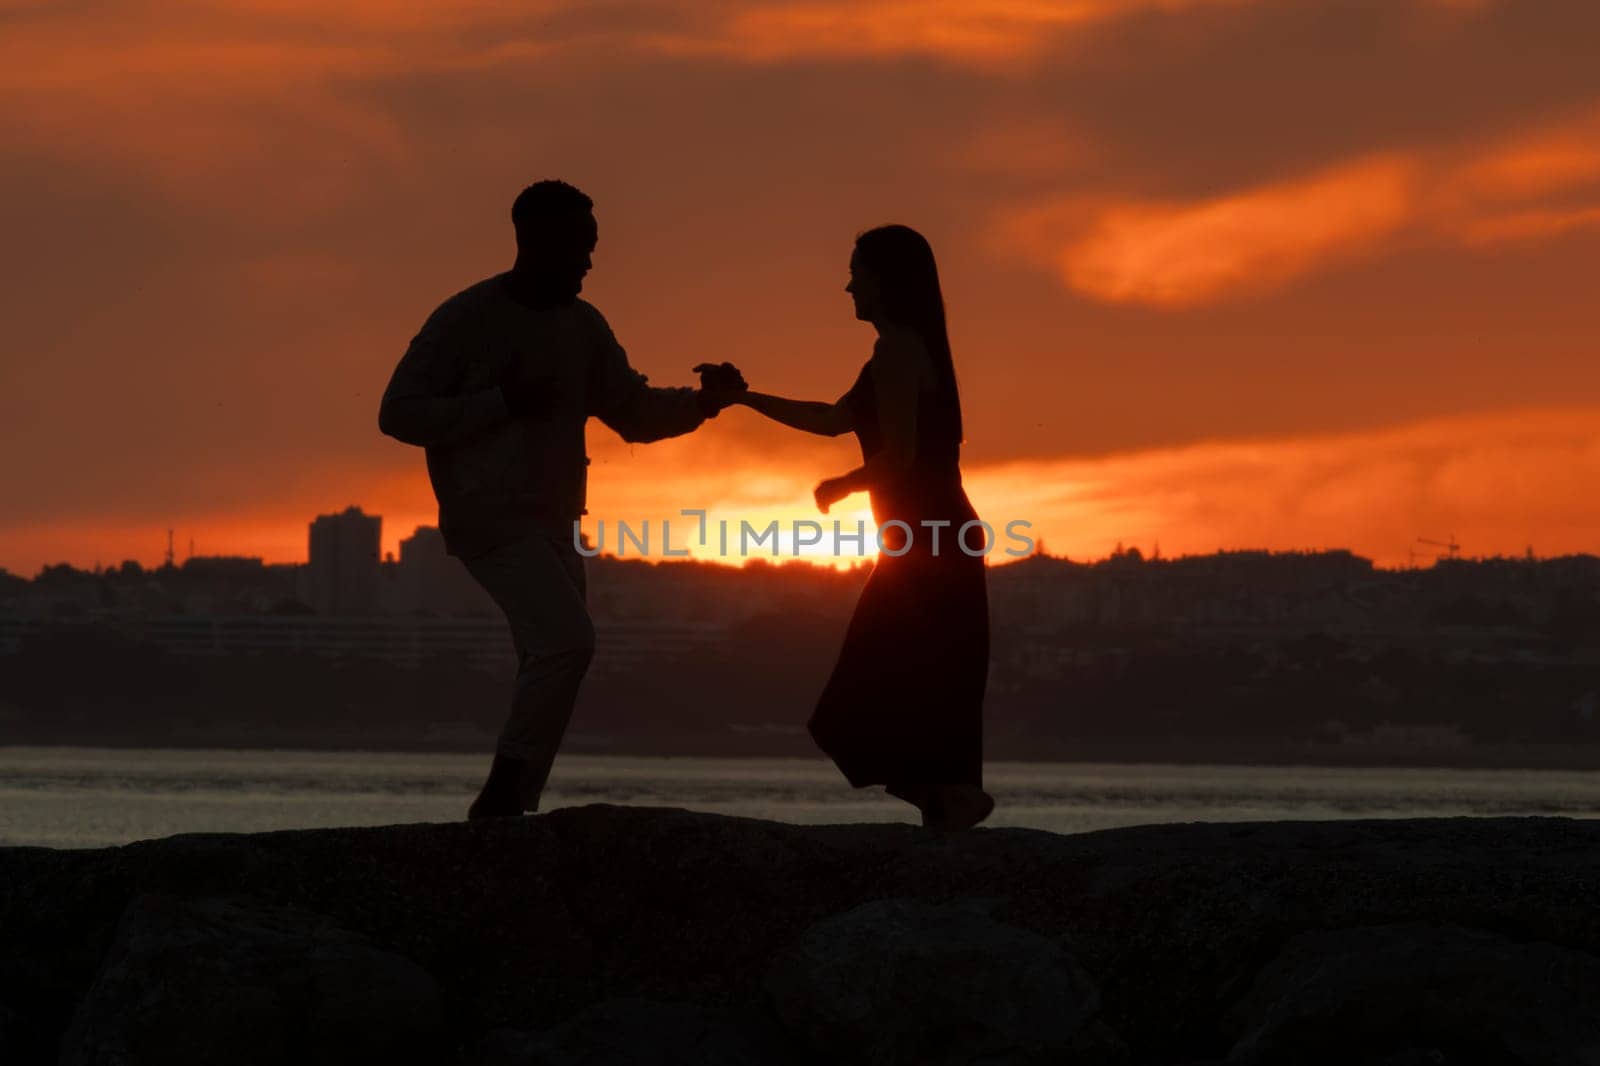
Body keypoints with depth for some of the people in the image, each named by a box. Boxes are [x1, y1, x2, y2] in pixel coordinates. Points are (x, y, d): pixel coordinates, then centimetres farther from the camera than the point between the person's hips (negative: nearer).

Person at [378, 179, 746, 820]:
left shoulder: (583, 327, 10)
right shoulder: (465, 320, -8)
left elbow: (635, 412, 16)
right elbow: (398, 413, -10)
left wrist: (704, 401, -3)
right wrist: (503, 402, -18)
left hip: (553, 526, 8)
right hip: (490, 520, -8)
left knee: (550, 664, 6)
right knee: (568, 640, -23)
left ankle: (506, 815, 12)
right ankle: (502, 797, -17)